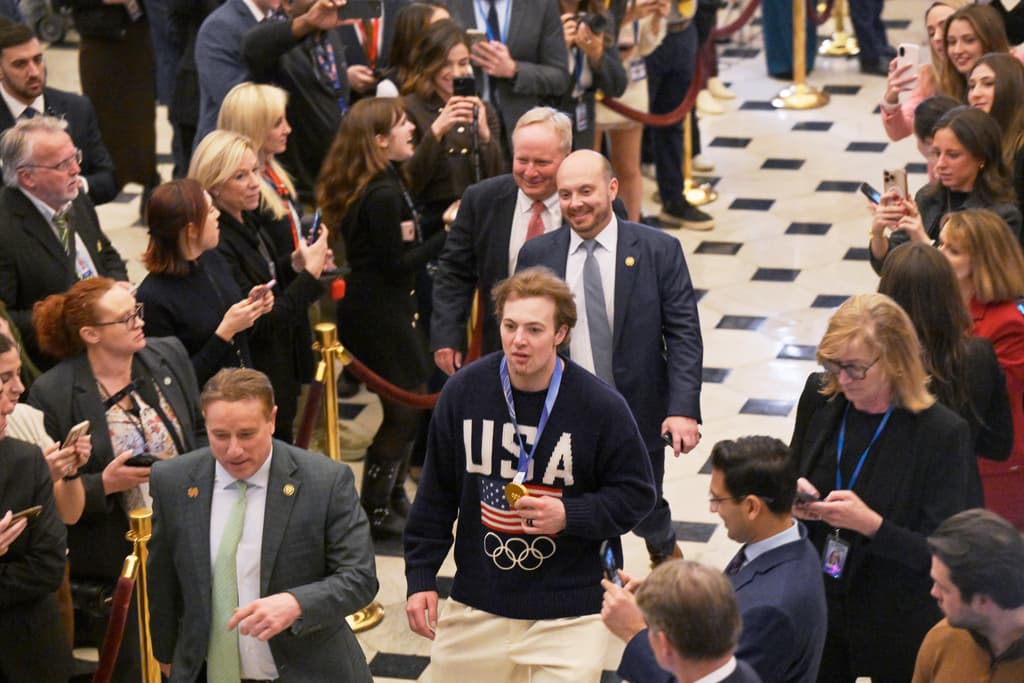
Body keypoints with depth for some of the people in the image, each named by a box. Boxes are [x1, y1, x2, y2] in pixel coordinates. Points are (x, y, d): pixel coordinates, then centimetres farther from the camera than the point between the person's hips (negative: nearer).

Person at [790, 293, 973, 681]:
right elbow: (793, 472, 12)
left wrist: (870, 524, -33)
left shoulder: (942, 433, -20)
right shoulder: (820, 398, -6)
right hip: (816, 609, 4)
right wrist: (794, 496, -12)